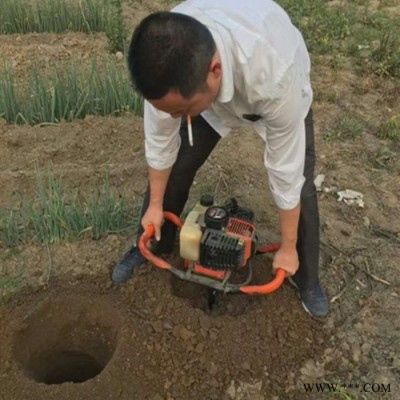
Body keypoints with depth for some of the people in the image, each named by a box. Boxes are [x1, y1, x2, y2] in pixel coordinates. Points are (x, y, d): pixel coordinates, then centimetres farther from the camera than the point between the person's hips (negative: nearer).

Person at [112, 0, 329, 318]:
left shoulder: (273, 74, -48)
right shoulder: (168, 57, -37)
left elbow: (285, 172, -34)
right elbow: (160, 138, -19)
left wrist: (288, 248, -19)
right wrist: (155, 205, -5)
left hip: (279, 91, -2)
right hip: (210, 89, 3)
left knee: (300, 184, -7)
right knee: (173, 168, -2)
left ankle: (306, 279, 18)